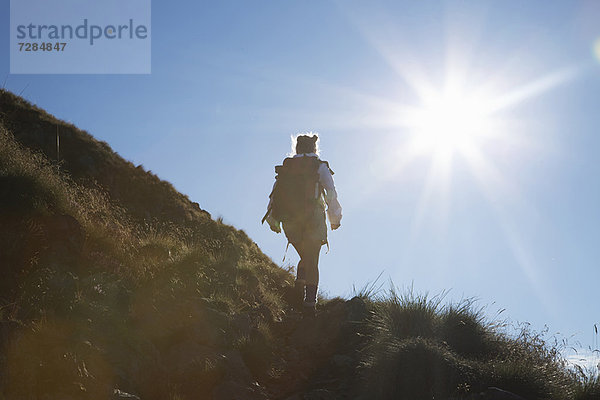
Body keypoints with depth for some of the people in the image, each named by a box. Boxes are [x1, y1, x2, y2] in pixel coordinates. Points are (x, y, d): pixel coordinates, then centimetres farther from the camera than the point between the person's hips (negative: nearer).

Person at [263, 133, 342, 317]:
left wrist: (273, 221, 15)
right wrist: (335, 218, 3)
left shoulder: (285, 167, 15)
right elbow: (331, 193, -3)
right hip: (312, 219, -3)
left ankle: (299, 285, -4)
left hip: (289, 222, 3)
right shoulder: (320, 166, 6)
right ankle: (310, 301, -13)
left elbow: (274, 195, 10)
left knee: (306, 258, 20)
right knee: (312, 262, 0)